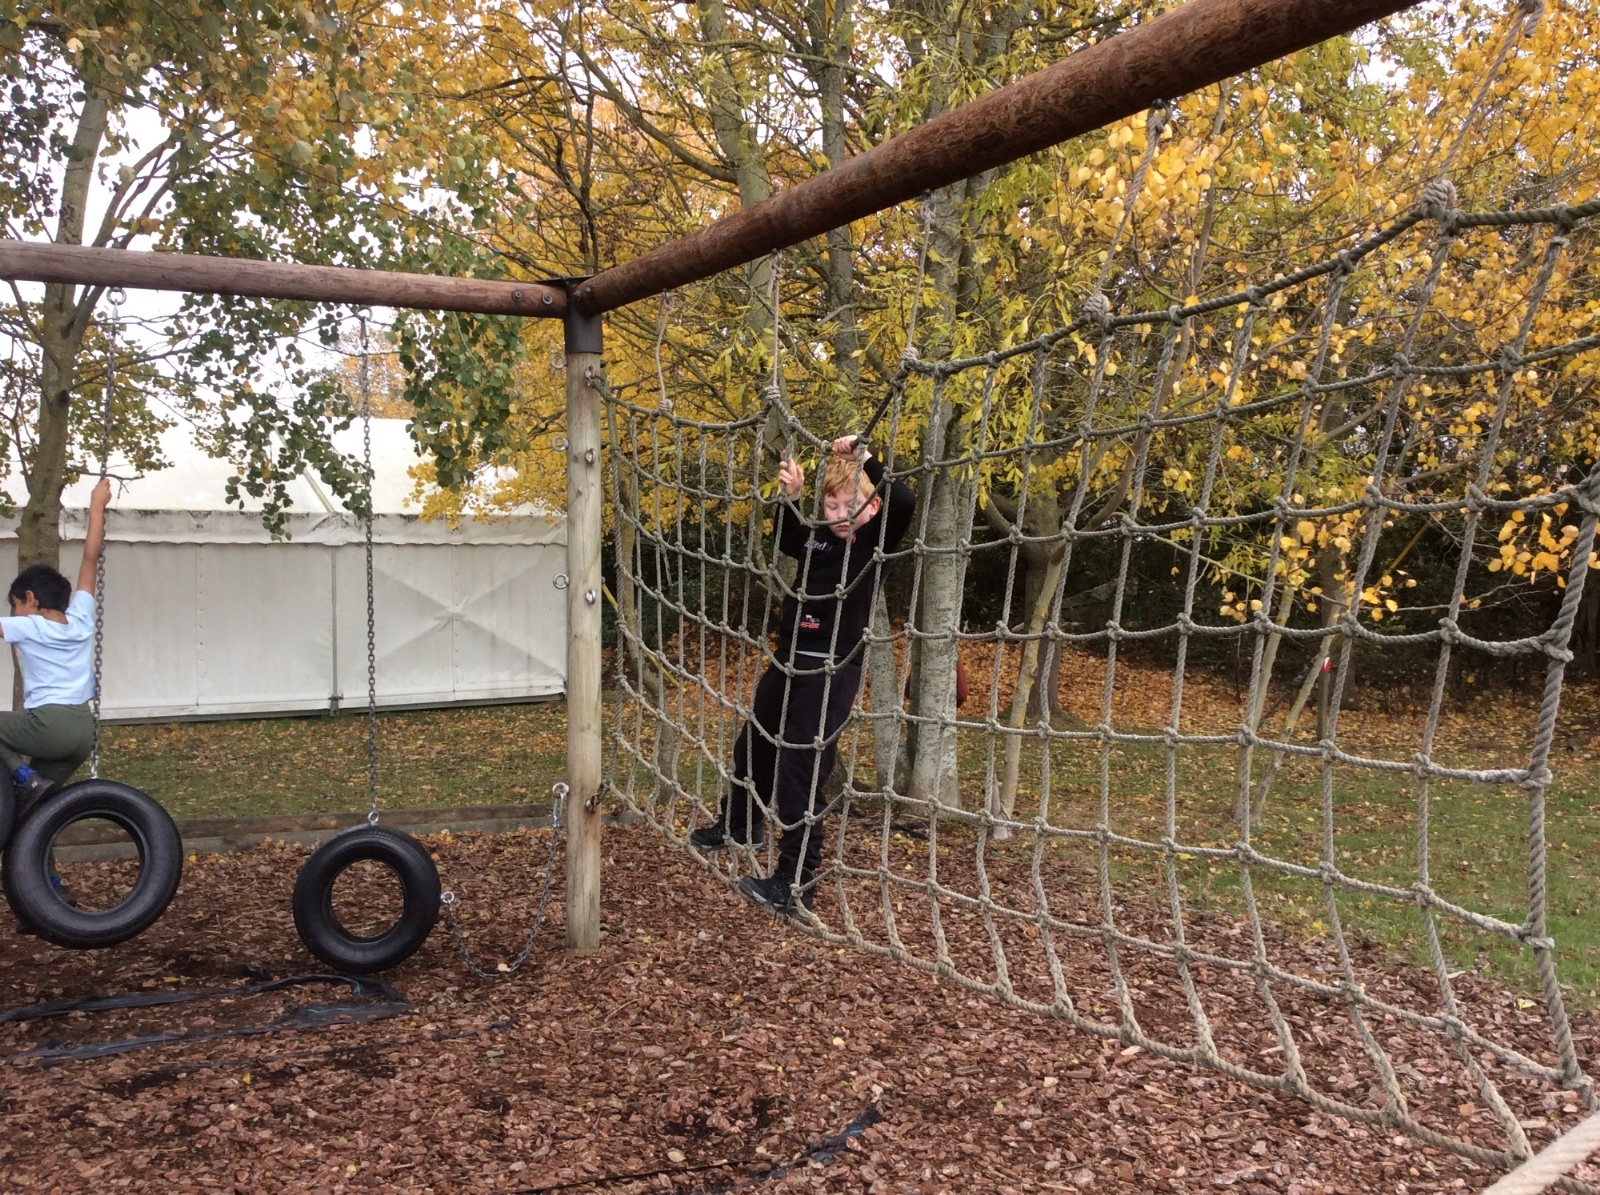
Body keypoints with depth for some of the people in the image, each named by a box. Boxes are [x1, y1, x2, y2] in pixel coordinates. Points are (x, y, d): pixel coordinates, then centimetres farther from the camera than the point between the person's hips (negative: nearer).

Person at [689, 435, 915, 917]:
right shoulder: (819, 538, 3)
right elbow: (785, 539, 19)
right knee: (753, 746, 23)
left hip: (831, 673, -7)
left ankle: (794, 884, 2)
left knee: (799, 771, -8)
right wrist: (789, 499, 2)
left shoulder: (876, 541, -11)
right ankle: (737, 826, 48)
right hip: (788, 662, 7)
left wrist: (864, 457, -27)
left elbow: (904, 502, -27)